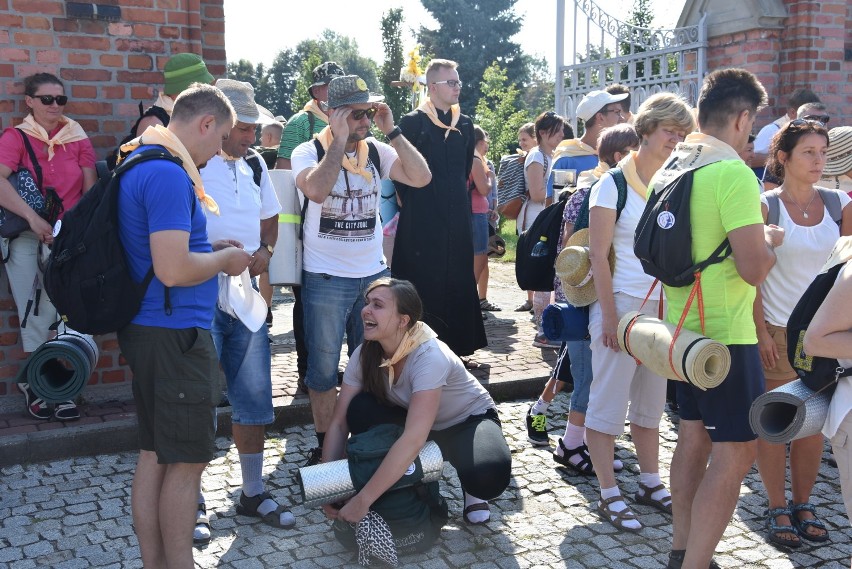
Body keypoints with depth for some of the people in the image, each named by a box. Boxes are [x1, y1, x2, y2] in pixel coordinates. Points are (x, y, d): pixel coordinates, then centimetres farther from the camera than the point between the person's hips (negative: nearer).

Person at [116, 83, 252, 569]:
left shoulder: (140, 163, 14)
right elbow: (172, 270, -26)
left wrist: (210, 247, 15)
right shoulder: (168, 175, -19)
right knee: (187, 459, 1)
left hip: (148, 330, 10)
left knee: (155, 453, 15)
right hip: (176, 333, -10)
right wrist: (224, 259, -9)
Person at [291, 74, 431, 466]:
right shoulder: (309, 152, -7)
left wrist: (391, 130, -11)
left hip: (374, 275, 4)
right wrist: (340, 139, -21)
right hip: (325, 279, -4)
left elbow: (421, 177, -9)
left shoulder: (377, 151, 4)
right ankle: (325, 444, 20)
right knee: (324, 366, 5)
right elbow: (316, 189, -28)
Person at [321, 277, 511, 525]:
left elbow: (413, 440, -44)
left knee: (488, 475, -36)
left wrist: (363, 499, -45)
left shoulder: (430, 357, -35)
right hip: (413, 419, 5)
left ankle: (471, 488, 2)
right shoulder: (364, 355, -17)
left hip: (469, 421, -5)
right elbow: (339, 422, -15)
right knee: (360, 409, -23)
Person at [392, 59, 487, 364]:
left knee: (459, 284, 8)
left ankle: (457, 349, 18)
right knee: (424, 285, -2)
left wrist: (457, 196, 16)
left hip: (457, 217, 6)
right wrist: (413, 203, -3)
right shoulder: (412, 122, -6)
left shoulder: (464, 124, 11)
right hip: (423, 222, -5)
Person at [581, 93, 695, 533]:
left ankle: (650, 483, 28)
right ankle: (608, 495, 12)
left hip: (664, 308, 6)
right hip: (623, 304, -6)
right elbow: (598, 255, -12)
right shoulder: (613, 184, -8)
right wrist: (609, 316, -16)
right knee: (608, 402, 2)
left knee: (651, 401, 15)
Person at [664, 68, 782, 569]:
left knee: (694, 436, 17)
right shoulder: (733, 173, -19)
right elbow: (754, 268, -23)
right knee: (736, 452, -2)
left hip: (682, 325, 9)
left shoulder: (670, 171, 7)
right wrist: (771, 240, -2)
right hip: (725, 333, -9)